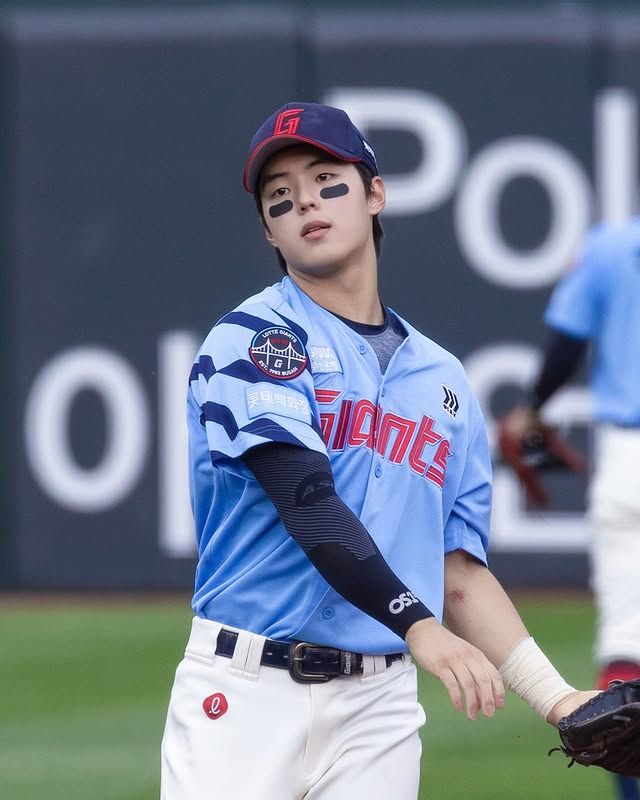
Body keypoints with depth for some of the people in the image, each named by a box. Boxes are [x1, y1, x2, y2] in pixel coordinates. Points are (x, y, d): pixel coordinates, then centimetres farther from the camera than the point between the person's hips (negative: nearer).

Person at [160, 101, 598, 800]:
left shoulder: (442, 381, 16)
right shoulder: (250, 341, -2)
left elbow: (461, 576, 15)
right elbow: (308, 502, -17)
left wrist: (557, 700, 1)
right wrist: (417, 626, -29)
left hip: (377, 710, 5)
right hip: (245, 688, -5)